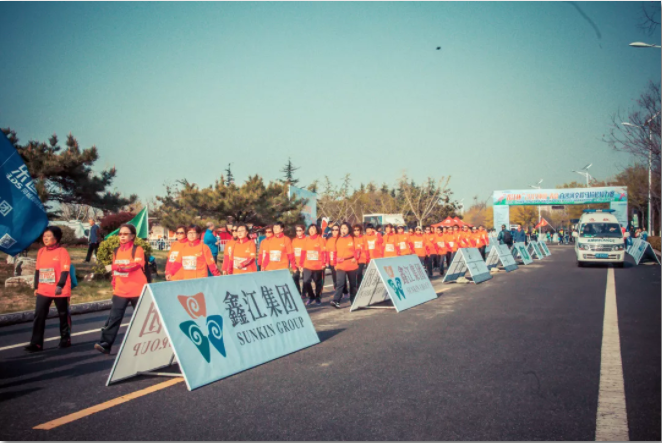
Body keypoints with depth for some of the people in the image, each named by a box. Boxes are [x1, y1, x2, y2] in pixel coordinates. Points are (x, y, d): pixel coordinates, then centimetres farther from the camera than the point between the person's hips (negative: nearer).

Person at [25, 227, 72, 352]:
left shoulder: (62, 252, -10)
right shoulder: (41, 251, 8)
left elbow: (65, 271, -16)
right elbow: (37, 270, 14)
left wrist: (60, 285, -26)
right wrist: (36, 287, 12)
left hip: (60, 291, -5)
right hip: (43, 291, 5)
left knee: (64, 316, 9)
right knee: (39, 316, 0)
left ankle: (65, 339, 23)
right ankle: (36, 343, 2)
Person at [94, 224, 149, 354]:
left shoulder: (137, 249, -7)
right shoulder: (116, 251, 11)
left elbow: (136, 265, -23)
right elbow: (114, 270, 19)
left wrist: (118, 267, -32)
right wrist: (113, 285, 15)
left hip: (137, 290, -4)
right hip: (120, 291, 4)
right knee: (114, 317, -6)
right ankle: (105, 344, -8)